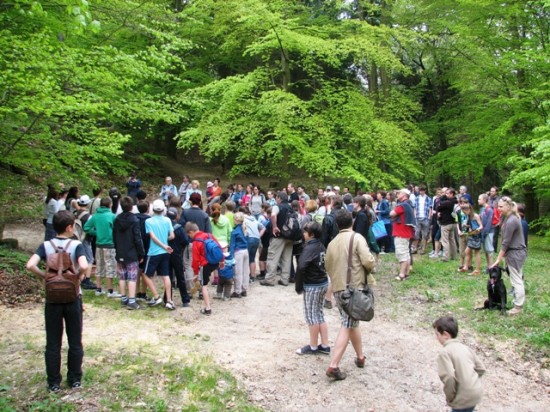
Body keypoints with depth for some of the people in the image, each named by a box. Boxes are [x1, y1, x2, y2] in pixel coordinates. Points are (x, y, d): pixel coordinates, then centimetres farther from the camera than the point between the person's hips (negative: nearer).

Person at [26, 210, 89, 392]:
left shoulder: (46, 245, -3)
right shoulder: (76, 245, -10)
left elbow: (30, 265, -17)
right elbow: (84, 266, -26)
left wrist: (45, 276, -2)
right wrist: (79, 276, -6)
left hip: (52, 299, 2)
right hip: (72, 298, -2)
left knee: (53, 343, 10)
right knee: (75, 342, 12)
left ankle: (54, 383, 16)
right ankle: (75, 380, 20)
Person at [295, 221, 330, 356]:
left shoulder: (309, 248, -18)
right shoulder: (321, 246, 7)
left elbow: (301, 267, -27)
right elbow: (325, 264, 9)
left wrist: (299, 286, -16)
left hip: (312, 286, -8)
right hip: (323, 283, 8)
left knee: (311, 315, 3)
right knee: (319, 314, 16)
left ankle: (313, 347, 13)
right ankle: (325, 346, 20)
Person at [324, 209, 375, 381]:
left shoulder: (332, 243, 12)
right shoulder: (357, 238, -5)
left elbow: (328, 266, 17)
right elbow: (368, 262, -15)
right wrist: (367, 270, 7)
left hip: (337, 288, 6)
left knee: (352, 323, 21)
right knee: (347, 326, -5)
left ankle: (360, 357, 33)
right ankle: (333, 366, -11)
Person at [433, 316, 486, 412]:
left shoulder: (444, 352, -15)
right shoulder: (465, 348, 8)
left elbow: (449, 378, -25)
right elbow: (481, 369, 11)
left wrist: (449, 397, -10)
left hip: (464, 398, -8)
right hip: (476, 392, 8)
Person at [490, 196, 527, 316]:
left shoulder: (511, 221, -24)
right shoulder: (510, 217, 7)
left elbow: (505, 242, -22)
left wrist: (498, 259, -16)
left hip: (515, 253, -10)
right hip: (515, 251, 10)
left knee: (516, 280, -1)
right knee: (517, 278, 18)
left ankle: (518, 307, 7)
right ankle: (518, 301, 28)